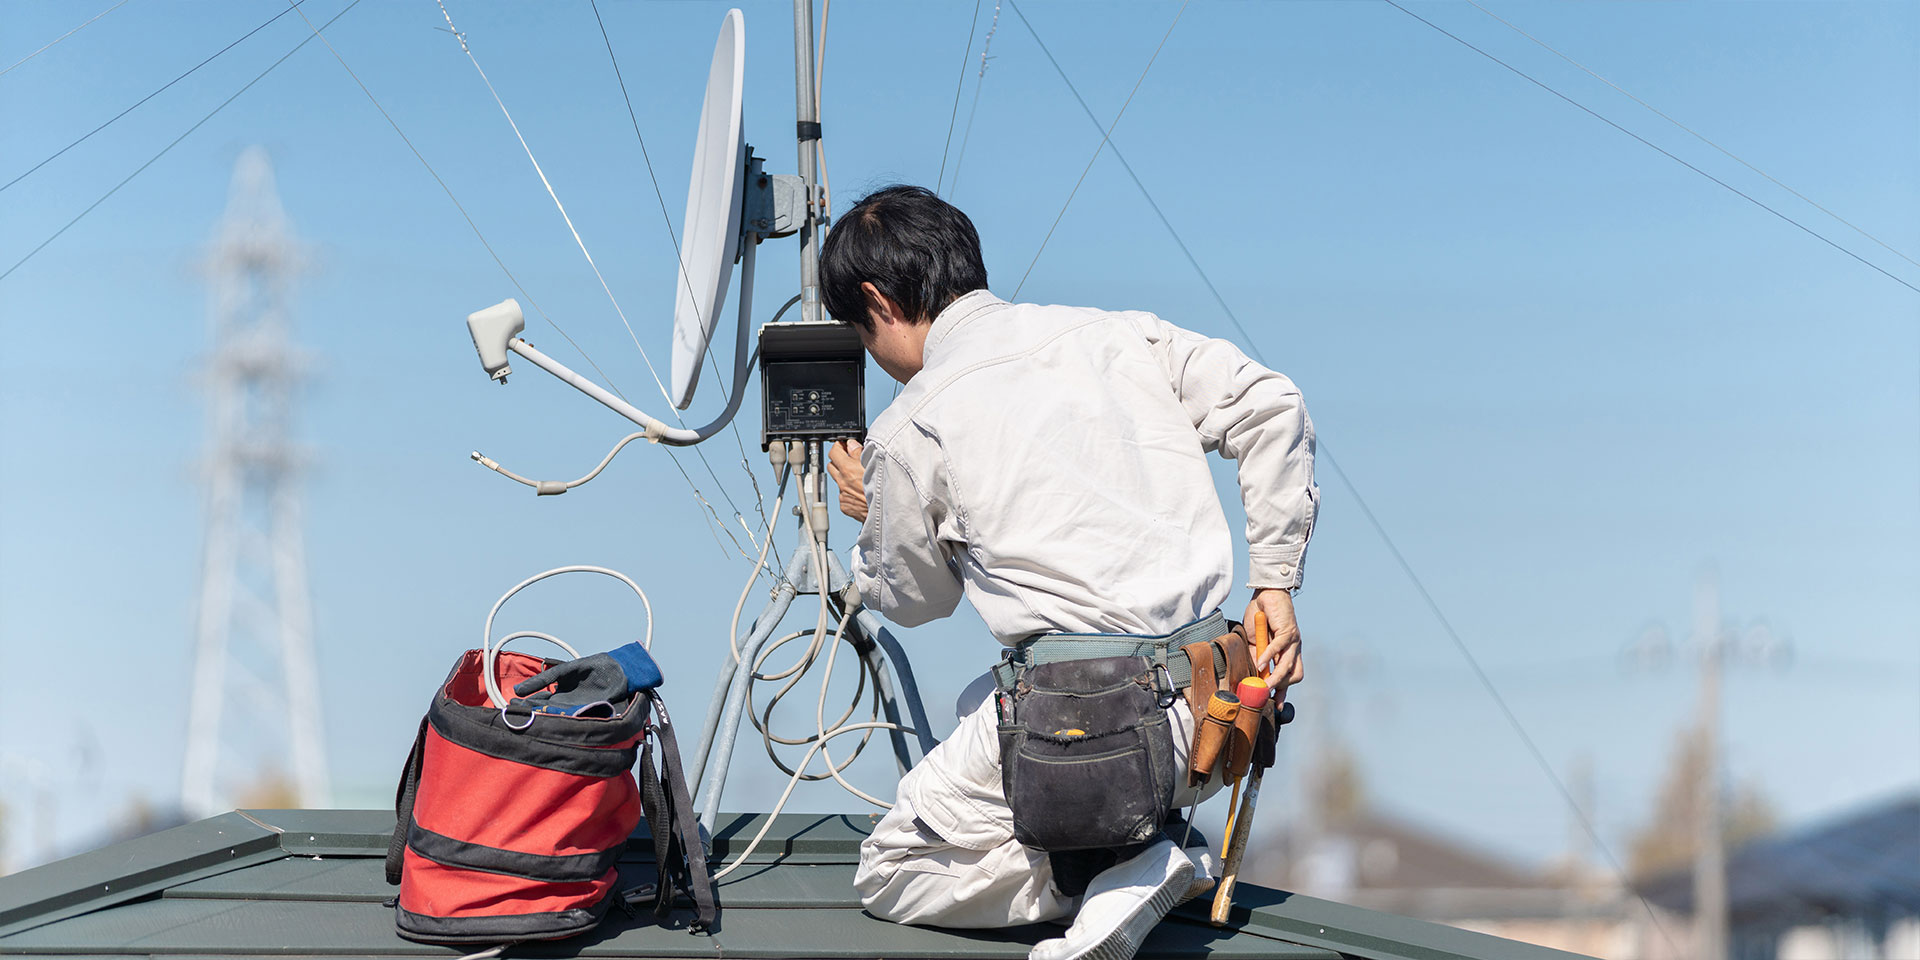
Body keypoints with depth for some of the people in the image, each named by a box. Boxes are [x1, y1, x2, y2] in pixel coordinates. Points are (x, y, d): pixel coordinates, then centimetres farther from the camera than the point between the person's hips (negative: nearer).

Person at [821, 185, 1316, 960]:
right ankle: (1139, 851, 12)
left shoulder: (907, 432, -1)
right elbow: (1270, 407, 7)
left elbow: (916, 598, 13)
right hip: (1212, 715, 7)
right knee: (986, 698, 36)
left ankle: (1120, 876, -7)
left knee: (890, 875, 14)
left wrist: (871, 513, 33)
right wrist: (1275, 583, 9)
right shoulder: (1119, 335, 12)